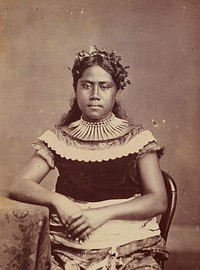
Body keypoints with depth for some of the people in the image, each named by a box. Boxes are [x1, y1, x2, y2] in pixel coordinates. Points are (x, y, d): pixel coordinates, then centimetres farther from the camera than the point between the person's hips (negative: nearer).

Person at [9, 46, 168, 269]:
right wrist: (56, 200, -15)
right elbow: (18, 186, 4)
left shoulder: (138, 138, 4)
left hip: (131, 248, 0)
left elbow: (158, 201, -2)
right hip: (71, 250, 1)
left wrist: (104, 213, -15)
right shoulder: (58, 139, 9)